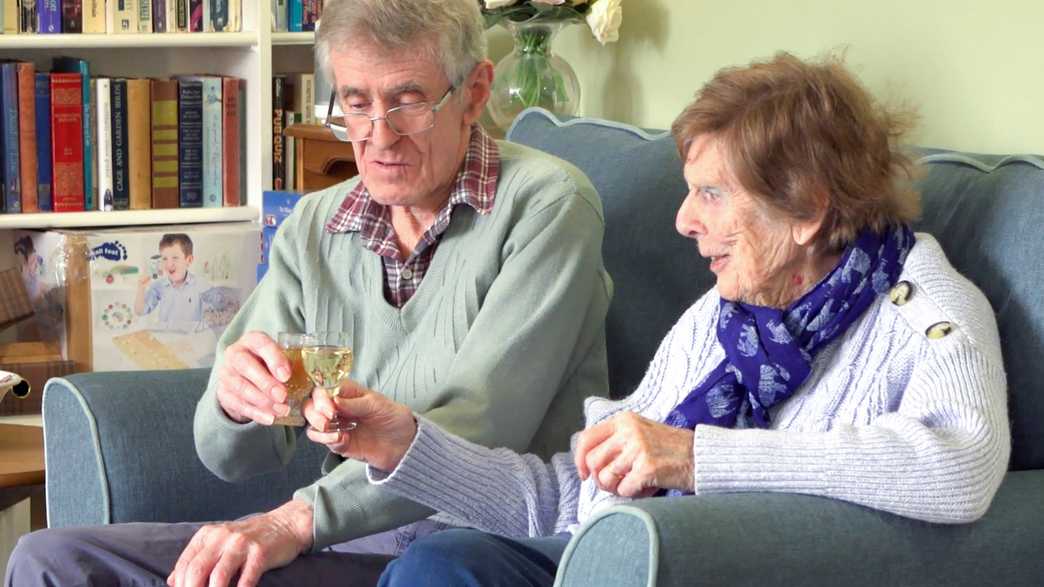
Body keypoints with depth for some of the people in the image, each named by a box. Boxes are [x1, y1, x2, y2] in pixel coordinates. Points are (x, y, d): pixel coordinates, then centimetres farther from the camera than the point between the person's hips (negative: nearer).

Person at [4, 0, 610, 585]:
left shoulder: (546, 204, -7)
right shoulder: (313, 227, 10)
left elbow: (482, 427, -17)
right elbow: (235, 459, 9)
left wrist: (299, 519, -26)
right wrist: (234, 404, -17)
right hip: (347, 535, 6)